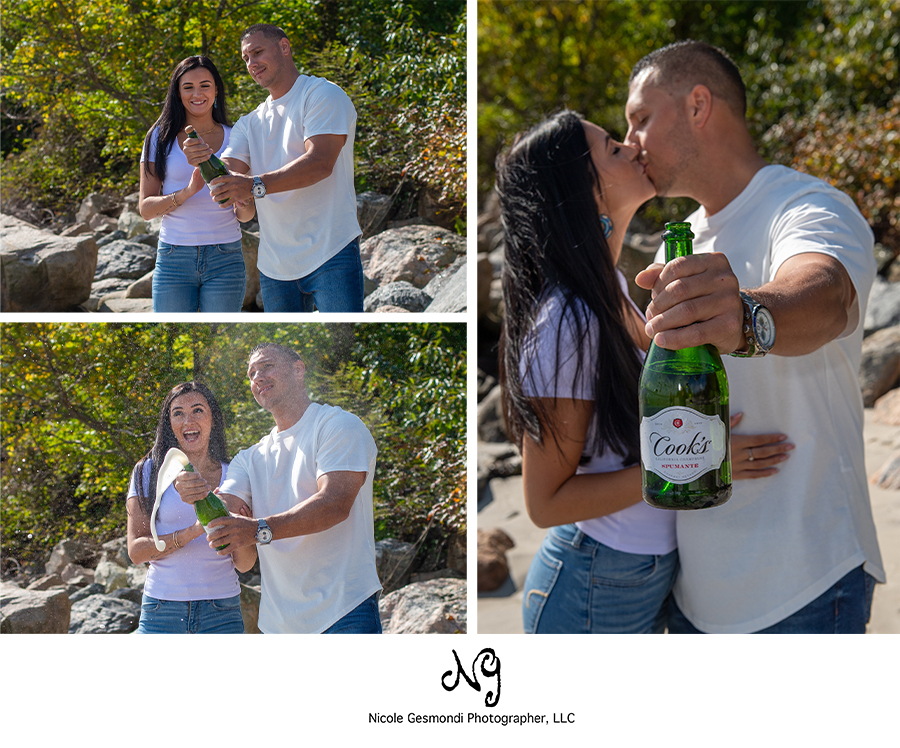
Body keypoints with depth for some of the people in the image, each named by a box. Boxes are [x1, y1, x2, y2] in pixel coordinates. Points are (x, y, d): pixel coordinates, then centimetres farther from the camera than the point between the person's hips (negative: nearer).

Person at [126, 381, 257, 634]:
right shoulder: (149, 472, 2)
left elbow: (244, 564, 5)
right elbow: (136, 551, -6)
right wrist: (191, 532, -19)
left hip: (221, 612, 1)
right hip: (162, 610, -1)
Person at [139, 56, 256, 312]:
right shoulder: (161, 137, 5)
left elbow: (246, 215, 10)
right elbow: (145, 208, -1)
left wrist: (243, 204, -15)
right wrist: (187, 192, -19)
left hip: (225, 259, 0)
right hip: (174, 258, 0)